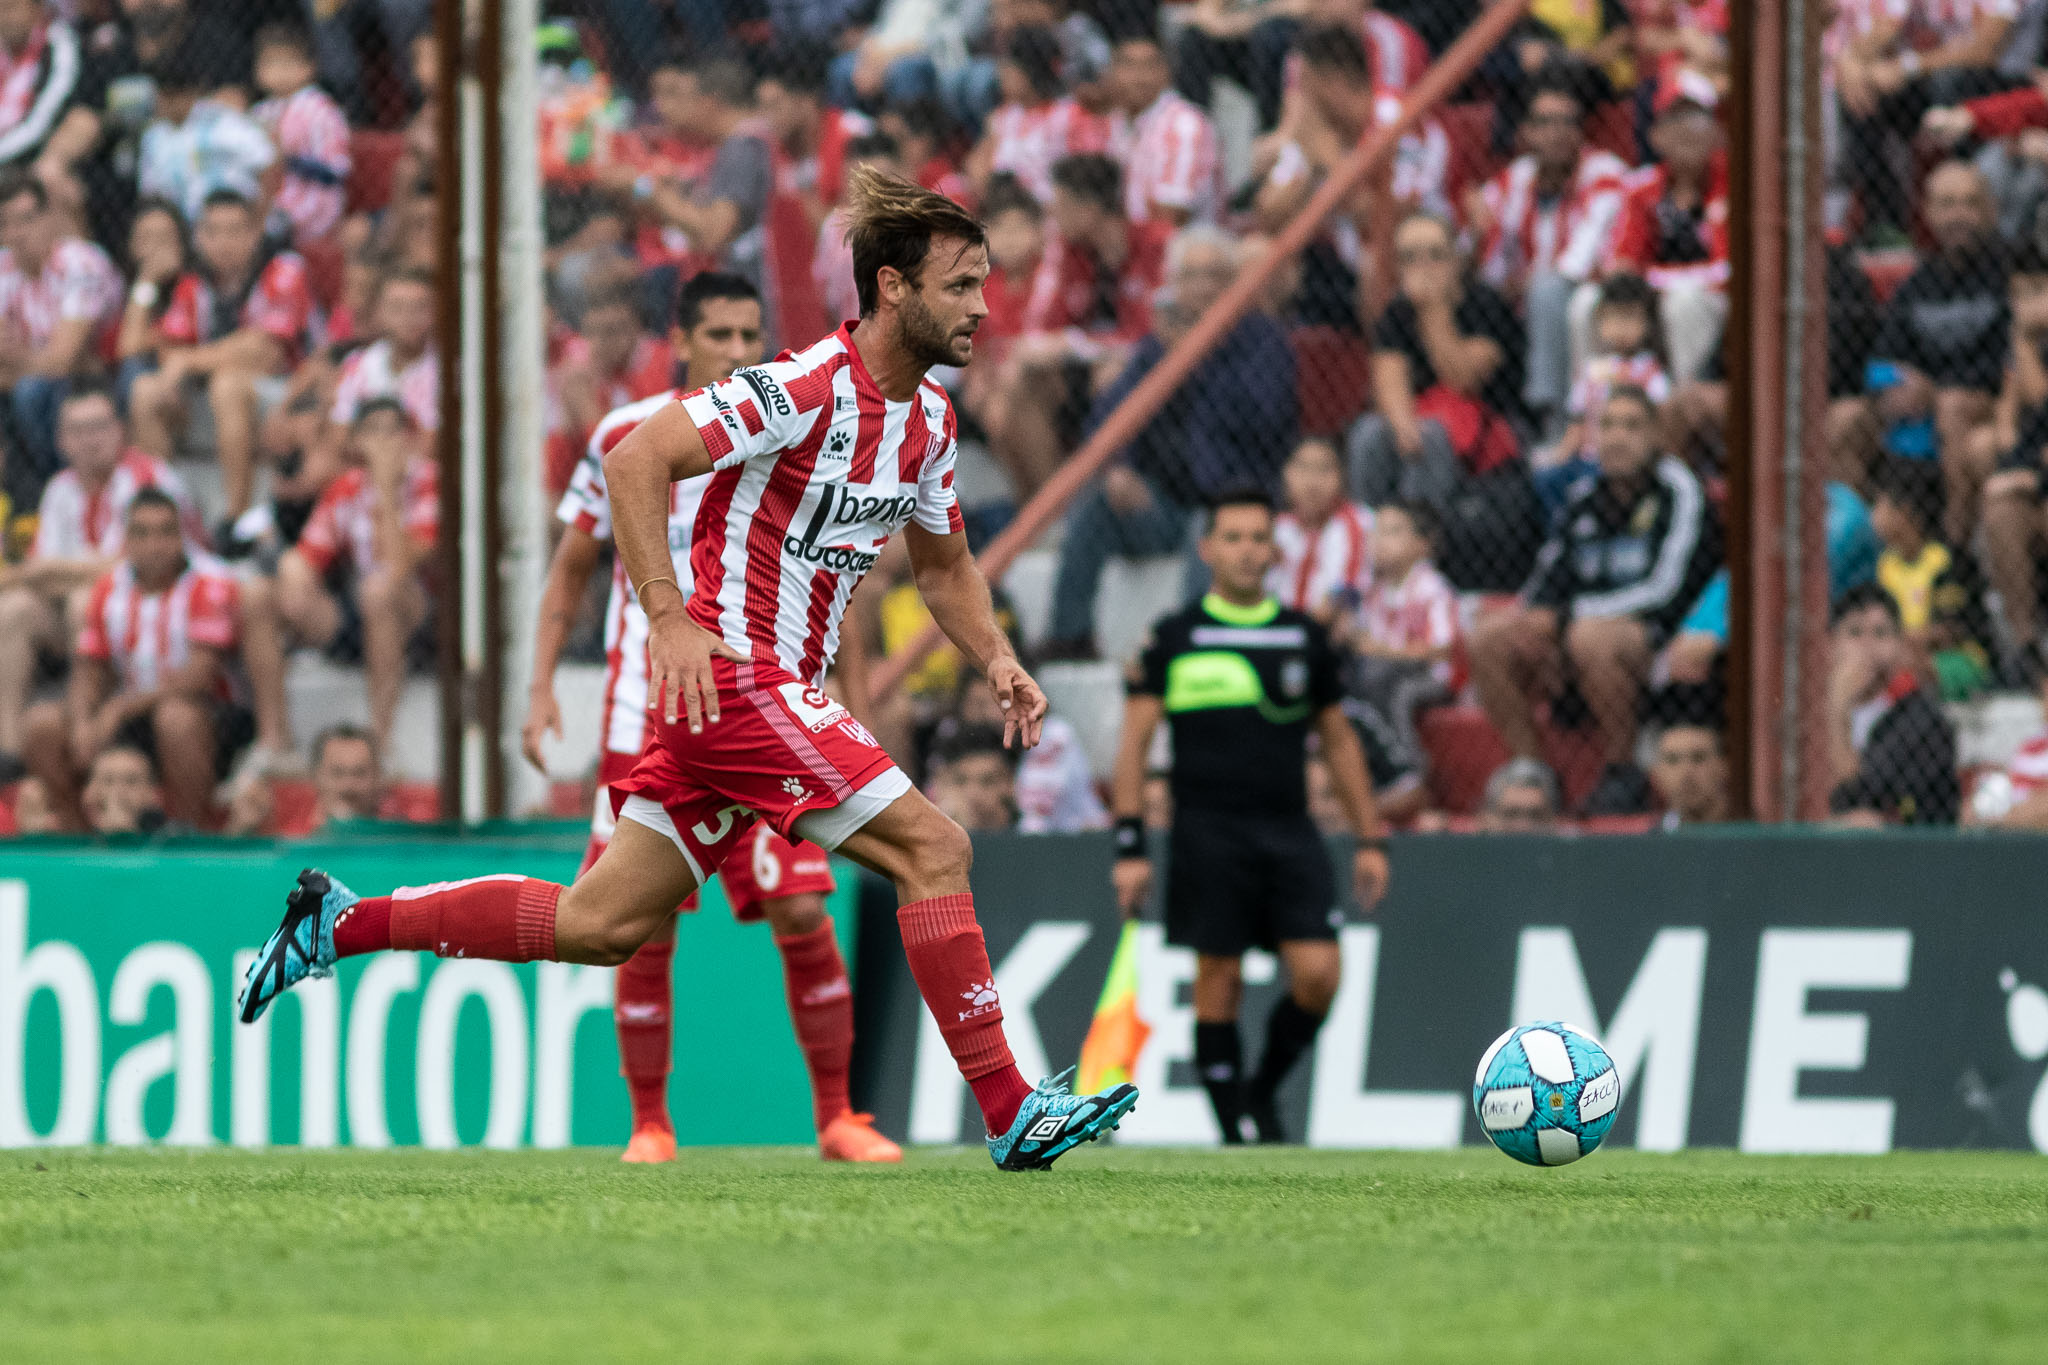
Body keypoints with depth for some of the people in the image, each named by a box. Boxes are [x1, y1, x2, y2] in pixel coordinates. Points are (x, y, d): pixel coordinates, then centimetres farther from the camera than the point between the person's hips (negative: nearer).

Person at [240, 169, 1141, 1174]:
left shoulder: (929, 418, 12)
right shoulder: (808, 386, -16)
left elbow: (942, 564, 27)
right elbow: (635, 460, -21)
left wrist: (996, 660, 9)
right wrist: (670, 617, -28)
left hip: (778, 690, 9)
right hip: (729, 670, -9)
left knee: (600, 925, 9)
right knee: (932, 850, -14)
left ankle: (343, 923, 18)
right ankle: (1009, 1112, -11)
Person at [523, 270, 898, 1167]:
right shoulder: (624, 438, 1)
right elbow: (572, 565, 11)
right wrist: (542, 686, 4)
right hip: (645, 714, 0)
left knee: (802, 912, -9)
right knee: (645, 930, -2)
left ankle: (837, 1117, 2)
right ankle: (650, 1124, 11)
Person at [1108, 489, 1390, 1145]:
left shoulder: (1305, 636, 12)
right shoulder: (1173, 637, 3)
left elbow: (1339, 741, 18)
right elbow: (1134, 741, 2)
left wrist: (1371, 839, 14)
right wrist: (1130, 848, -6)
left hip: (1290, 832, 3)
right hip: (1208, 835, -3)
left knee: (1318, 974, -10)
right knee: (1219, 981, -3)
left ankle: (1264, 1090, 13)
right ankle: (1233, 1126, 7)